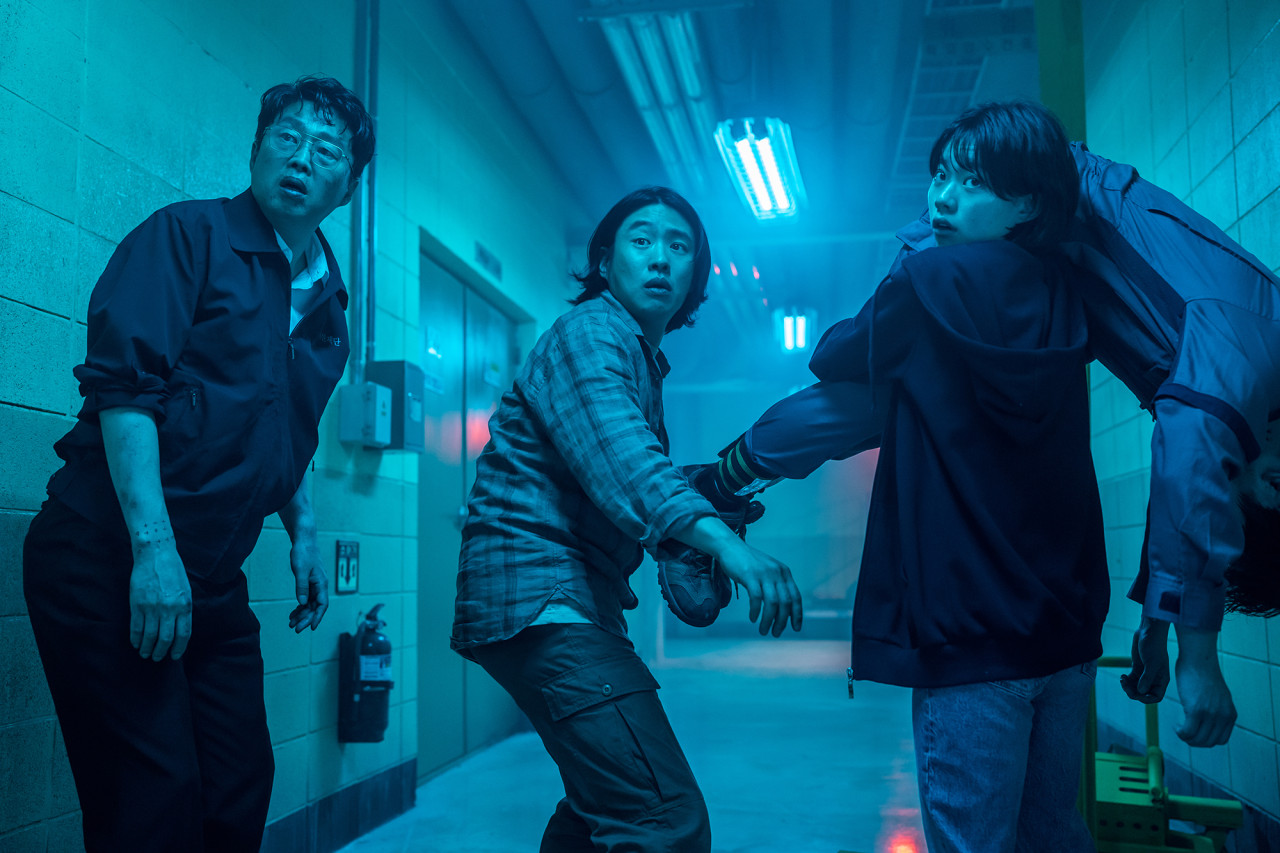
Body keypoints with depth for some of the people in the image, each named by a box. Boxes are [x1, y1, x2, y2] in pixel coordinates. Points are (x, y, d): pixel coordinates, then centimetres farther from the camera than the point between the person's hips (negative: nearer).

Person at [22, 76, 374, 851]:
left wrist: (304, 533, 12)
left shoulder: (327, 303, 14)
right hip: (107, 556, -7)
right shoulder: (188, 235, -6)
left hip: (213, 583, 7)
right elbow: (121, 384, -17)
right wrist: (152, 547, -24)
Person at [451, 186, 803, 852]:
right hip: (539, 591, -11)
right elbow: (618, 459, -27)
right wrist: (722, 541, -41)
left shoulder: (642, 360, 23)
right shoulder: (589, 330, -8)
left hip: (578, 600, 11)